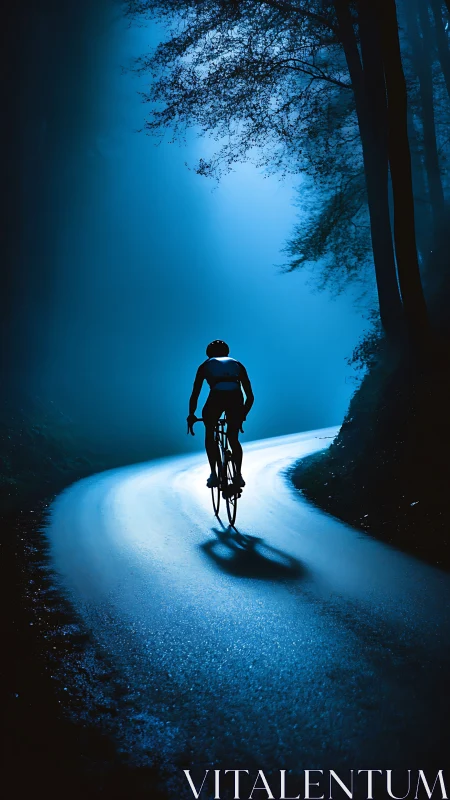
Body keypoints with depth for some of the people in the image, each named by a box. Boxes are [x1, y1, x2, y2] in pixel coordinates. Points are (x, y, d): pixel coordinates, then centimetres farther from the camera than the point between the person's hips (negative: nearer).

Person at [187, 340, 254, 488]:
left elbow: (194, 395, 25)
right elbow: (250, 396, 31)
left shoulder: (205, 365, 29)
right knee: (233, 439, 23)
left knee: (209, 435, 22)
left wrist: (191, 416, 36)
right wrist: (243, 415, 43)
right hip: (236, 398, 2)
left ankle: (214, 474, 11)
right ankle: (238, 475, 13)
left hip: (216, 397, -2)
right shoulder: (237, 364, 33)